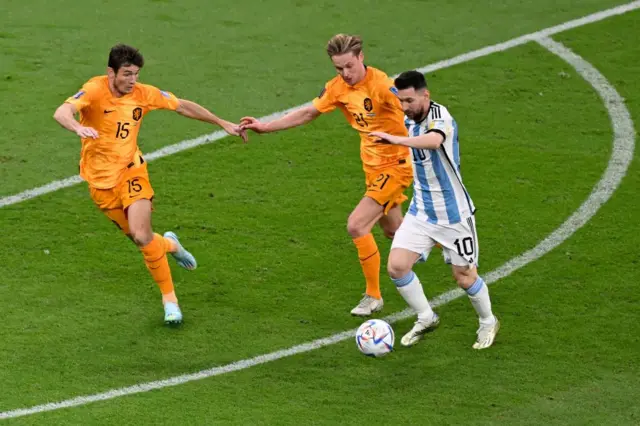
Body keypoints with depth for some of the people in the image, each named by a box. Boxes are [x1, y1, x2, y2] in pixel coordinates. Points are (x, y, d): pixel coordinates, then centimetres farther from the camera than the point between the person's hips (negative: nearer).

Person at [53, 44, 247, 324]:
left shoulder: (144, 94, -8)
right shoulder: (95, 91, -20)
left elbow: (183, 106, 7)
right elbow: (62, 112, -36)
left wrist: (223, 124, 11)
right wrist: (78, 128, -59)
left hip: (130, 170, 1)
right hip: (100, 180, -1)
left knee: (142, 236, -17)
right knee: (138, 238, 4)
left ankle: (169, 299, -1)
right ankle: (170, 245, 40)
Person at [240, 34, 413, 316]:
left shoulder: (380, 85, -26)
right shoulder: (338, 88, -4)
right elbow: (308, 113, 8)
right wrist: (265, 127, 6)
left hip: (396, 164, -8)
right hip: (372, 166, 8)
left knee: (356, 225, -16)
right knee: (392, 229, 22)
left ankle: (373, 296, -1)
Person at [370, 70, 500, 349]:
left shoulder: (439, 116, -24)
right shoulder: (410, 121, 1)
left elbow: (434, 140, -50)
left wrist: (397, 139, -63)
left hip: (454, 214, -6)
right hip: (421, 211, 6)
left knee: (464, 277, 5)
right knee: (396, 266, -8)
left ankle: (488, 323, 33)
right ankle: (426, 318, 13)